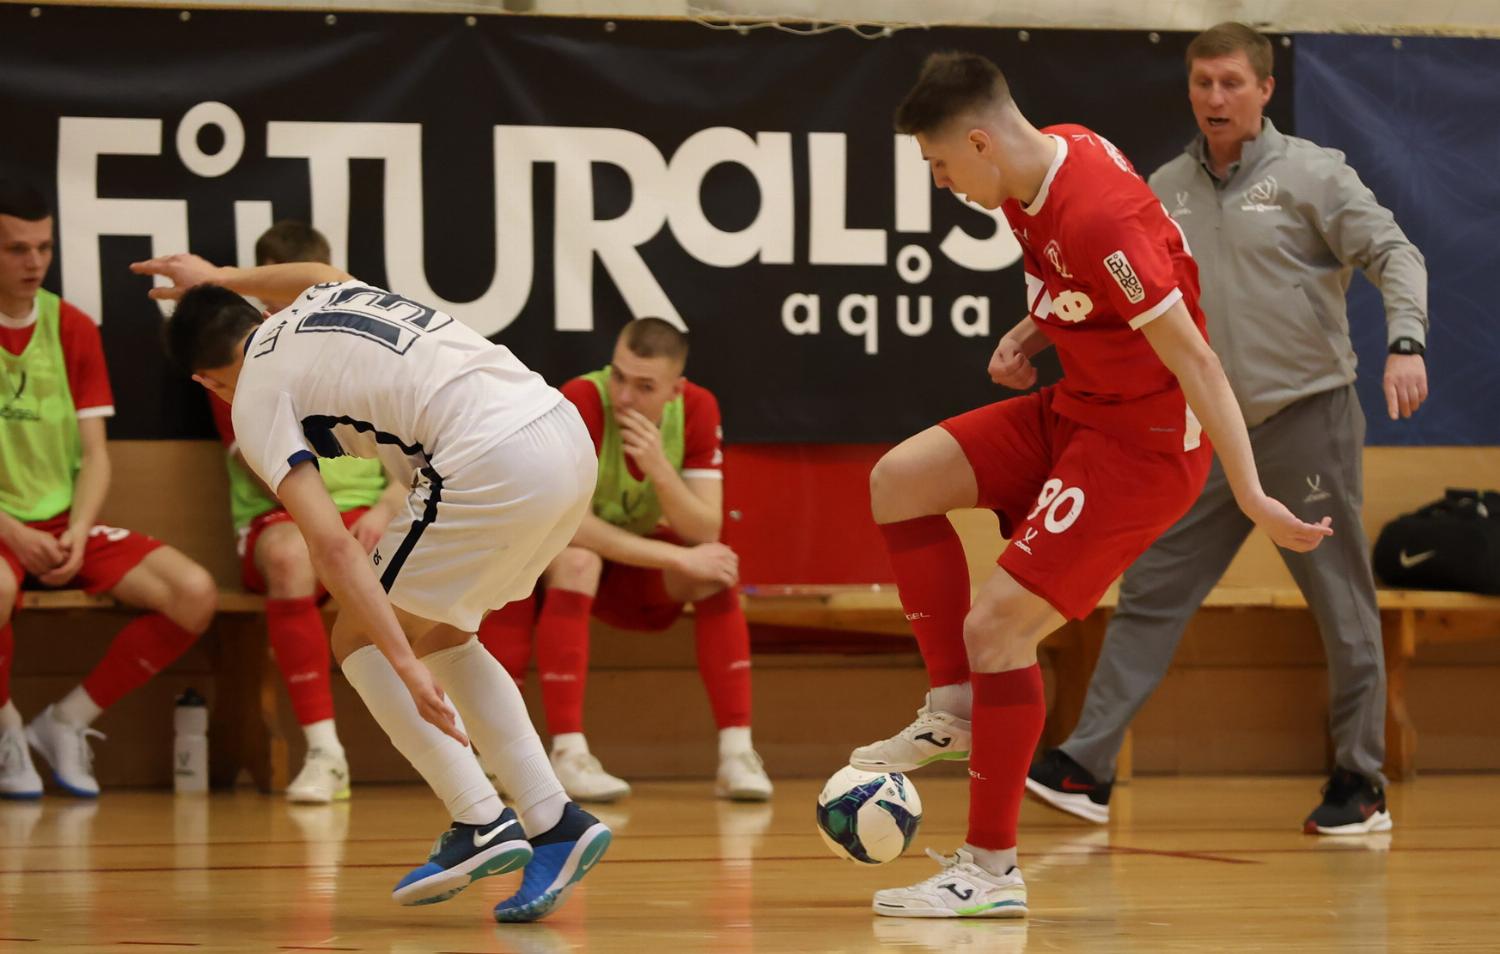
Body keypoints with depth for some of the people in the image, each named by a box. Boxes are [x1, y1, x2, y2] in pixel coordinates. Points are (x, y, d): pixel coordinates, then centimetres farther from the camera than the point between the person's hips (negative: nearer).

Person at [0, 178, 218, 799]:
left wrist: (77, 533, -13)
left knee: (195, 593, -18)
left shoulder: (72, 328, 8)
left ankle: (68, 721, -1)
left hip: (67, 522, 5)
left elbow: (95, 455, 6)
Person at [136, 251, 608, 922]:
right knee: (442, 636, 24)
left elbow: (331, 546, -9)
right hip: (567, 435, 8)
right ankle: (554, 823, 13)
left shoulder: (256, 401, 4)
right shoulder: (323, 295, 25)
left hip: (494, 466, -8)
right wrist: (218, 280, 67)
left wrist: (406, 666, -14)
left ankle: (481, 824, 1)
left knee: (358, 641, 10)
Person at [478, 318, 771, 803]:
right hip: (554, 554, -4)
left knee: (718, 569, -24)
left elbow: (705, 533, -19)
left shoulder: (698, 410, -14)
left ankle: (737, 753, -24)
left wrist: (659, 468, -36)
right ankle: (568, 754, -37)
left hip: (638, 564, 4)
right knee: (577, 560, -37)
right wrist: (681, 559, -34)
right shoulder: (580, 403, -28)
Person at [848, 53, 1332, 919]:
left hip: (1144, 441, -10)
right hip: (1075, 409, 10)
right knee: (898, 481, 4)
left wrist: (1251, 498, -26)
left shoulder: (1095, 219, -29)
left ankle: (993, 870, -1)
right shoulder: (1039, 166, 0)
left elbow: (1193, 358, -27)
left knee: (995, 625, -12)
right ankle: (956, 709, 11)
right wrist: (1031, 333, 2)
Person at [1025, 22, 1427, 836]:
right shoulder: (1165, 190, 9)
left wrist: (1405, 344, -26)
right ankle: (1086, 769, 1)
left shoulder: (1311, 174, -5)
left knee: (1342, 608, 1)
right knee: (1149, 593, 1)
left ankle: (1360, 786, 10)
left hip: (1306, 419, -5)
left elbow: (1394, 255, -10)